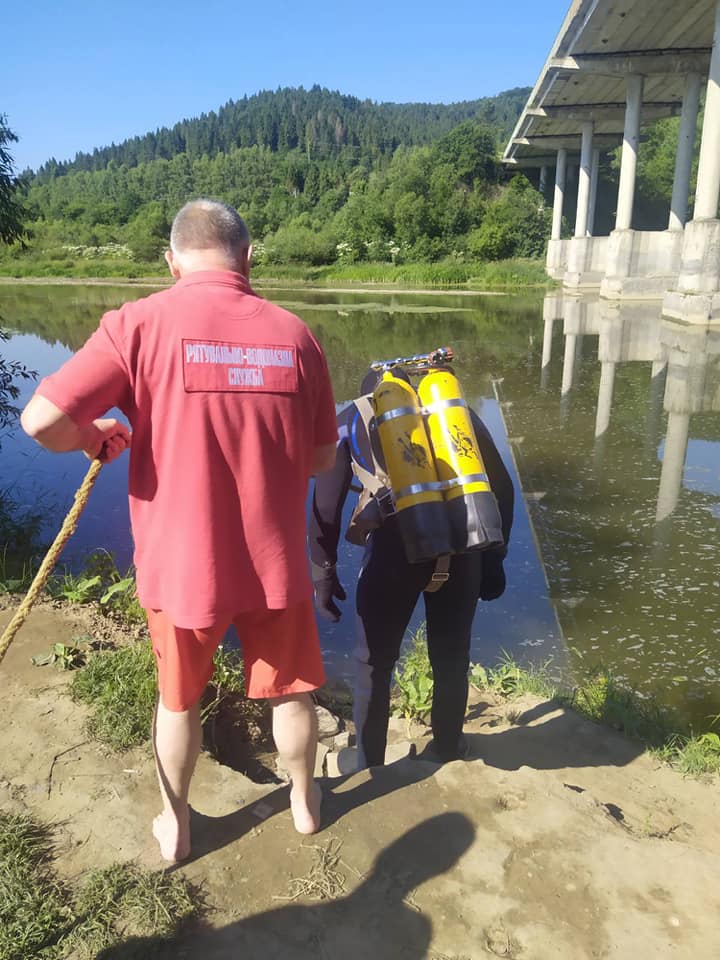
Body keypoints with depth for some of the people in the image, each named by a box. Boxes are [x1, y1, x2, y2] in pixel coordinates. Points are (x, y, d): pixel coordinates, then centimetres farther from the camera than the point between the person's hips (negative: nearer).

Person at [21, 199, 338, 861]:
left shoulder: (142, 323, -12)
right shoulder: (294, 334, -5)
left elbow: (42, 420, -17)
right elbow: (321, 459, 2)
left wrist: (96, 439, 4)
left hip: (181, 562, -1)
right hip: (274, 559, 1)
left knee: (179, 698, 23)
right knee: (291, 689, 23)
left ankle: (175, 824, 43)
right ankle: (305, 800, 46)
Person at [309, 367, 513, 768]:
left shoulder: (351, 418, 18)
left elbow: (326, 504, 10)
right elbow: (501, 486, 18)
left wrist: (323, 574, 16)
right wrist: (494, 558, 23)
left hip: (396, 546, -2)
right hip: (460, 545, 3)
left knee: (375, 663, 18)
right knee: (452, 659, 23)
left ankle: (368, 768, 31)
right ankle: (449, 751, 42)